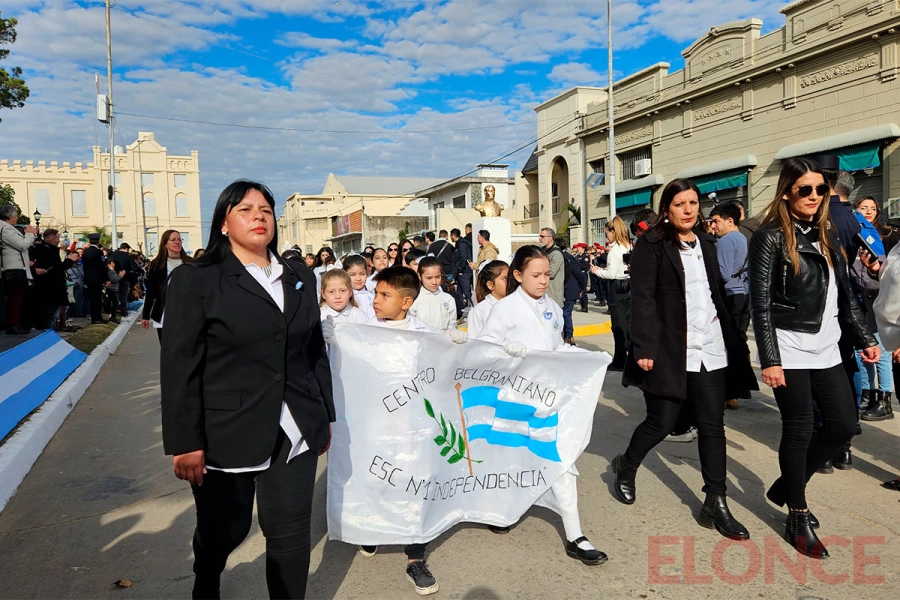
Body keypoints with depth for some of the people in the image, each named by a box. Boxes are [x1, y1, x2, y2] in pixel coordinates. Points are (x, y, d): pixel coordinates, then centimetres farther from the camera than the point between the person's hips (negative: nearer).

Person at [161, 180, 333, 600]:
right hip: (226, 436, -3)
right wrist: (185, 443, -12)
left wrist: (325, 416, 12)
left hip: (295, 435, 3)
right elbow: (179, 368, -9)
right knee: (224, 530, 16)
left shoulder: (300, 279, 9)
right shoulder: (195, 281, -5)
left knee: (290, 532, 6)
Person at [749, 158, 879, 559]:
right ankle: (798, 520, 16)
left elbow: (845, 295, 17)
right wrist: (769, 359, -17)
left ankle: (786, 487, 27)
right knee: (799, 431, 0)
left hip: (826, 350, 7)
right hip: (791, 351, -7)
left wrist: (864, 338, 12)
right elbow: (760, 304, -13)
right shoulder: (770, 238, -8)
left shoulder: (827, 235, 12)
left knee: (843, 425, 8)